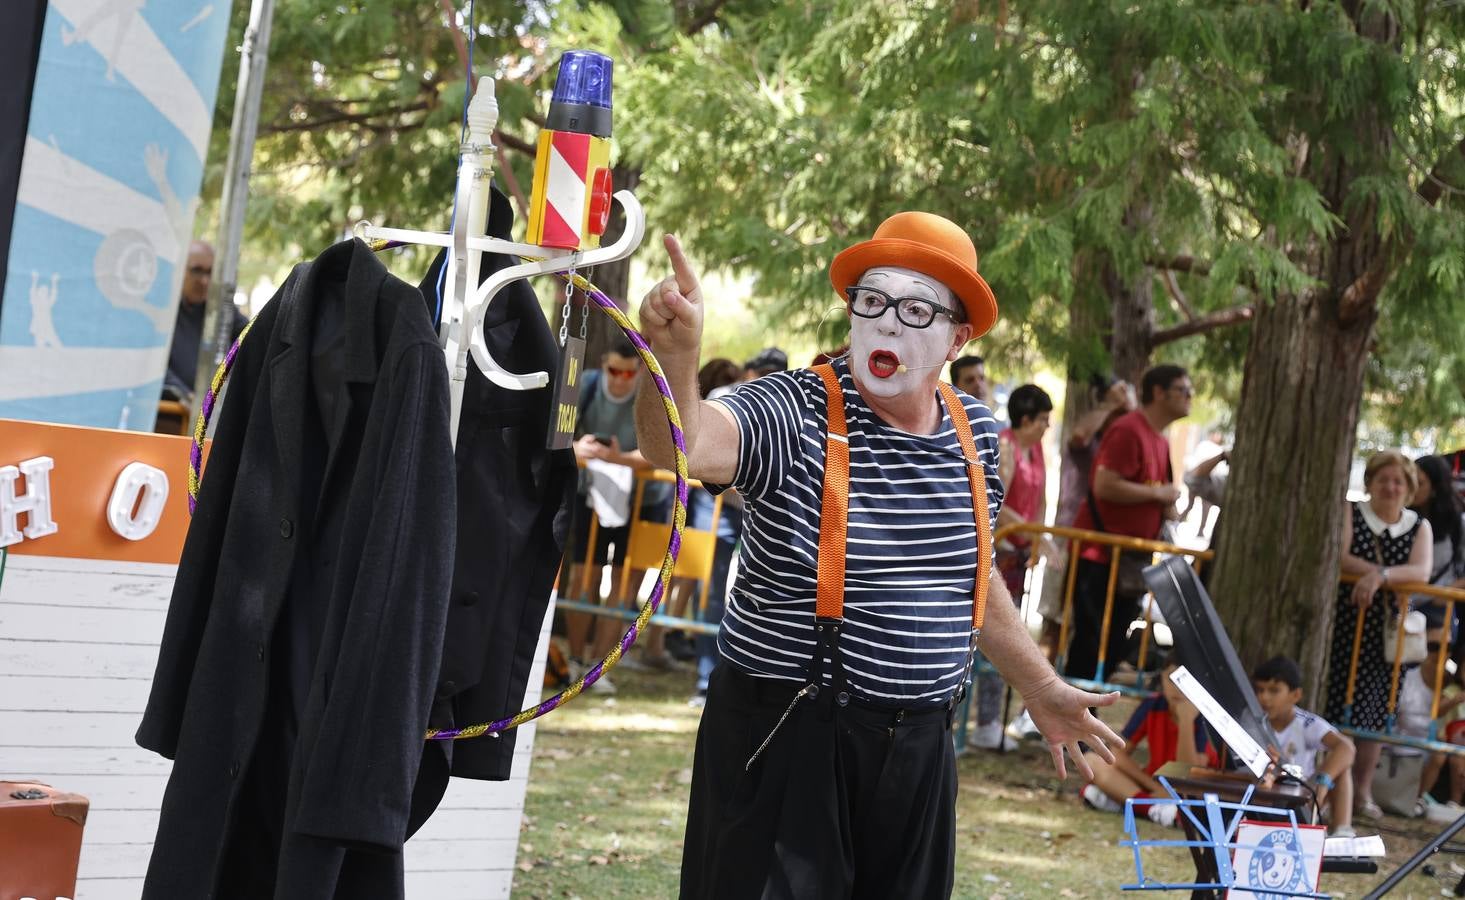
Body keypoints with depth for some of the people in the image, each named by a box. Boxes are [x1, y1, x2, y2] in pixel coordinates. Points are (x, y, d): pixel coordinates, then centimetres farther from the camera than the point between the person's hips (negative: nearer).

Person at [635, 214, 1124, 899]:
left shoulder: (975, 435, 5)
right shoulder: (795, 412, -13)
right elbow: (684, 445, -33)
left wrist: (1041, 688, 27)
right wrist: (676, 354, -53)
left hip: (917, 745, 6)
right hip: (786, 739, -5)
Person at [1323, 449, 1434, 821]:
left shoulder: (1419, 528, 8)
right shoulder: (1349, 514, 4)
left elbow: (1421, 571, -9)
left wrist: (1381, 575, -27)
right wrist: (1375, 572, -27)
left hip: (1389, 629, 2)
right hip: (1345, 622, -2)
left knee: (1374, 710, 6)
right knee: (1334, 703, -2)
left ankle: (1362, 792, 16)